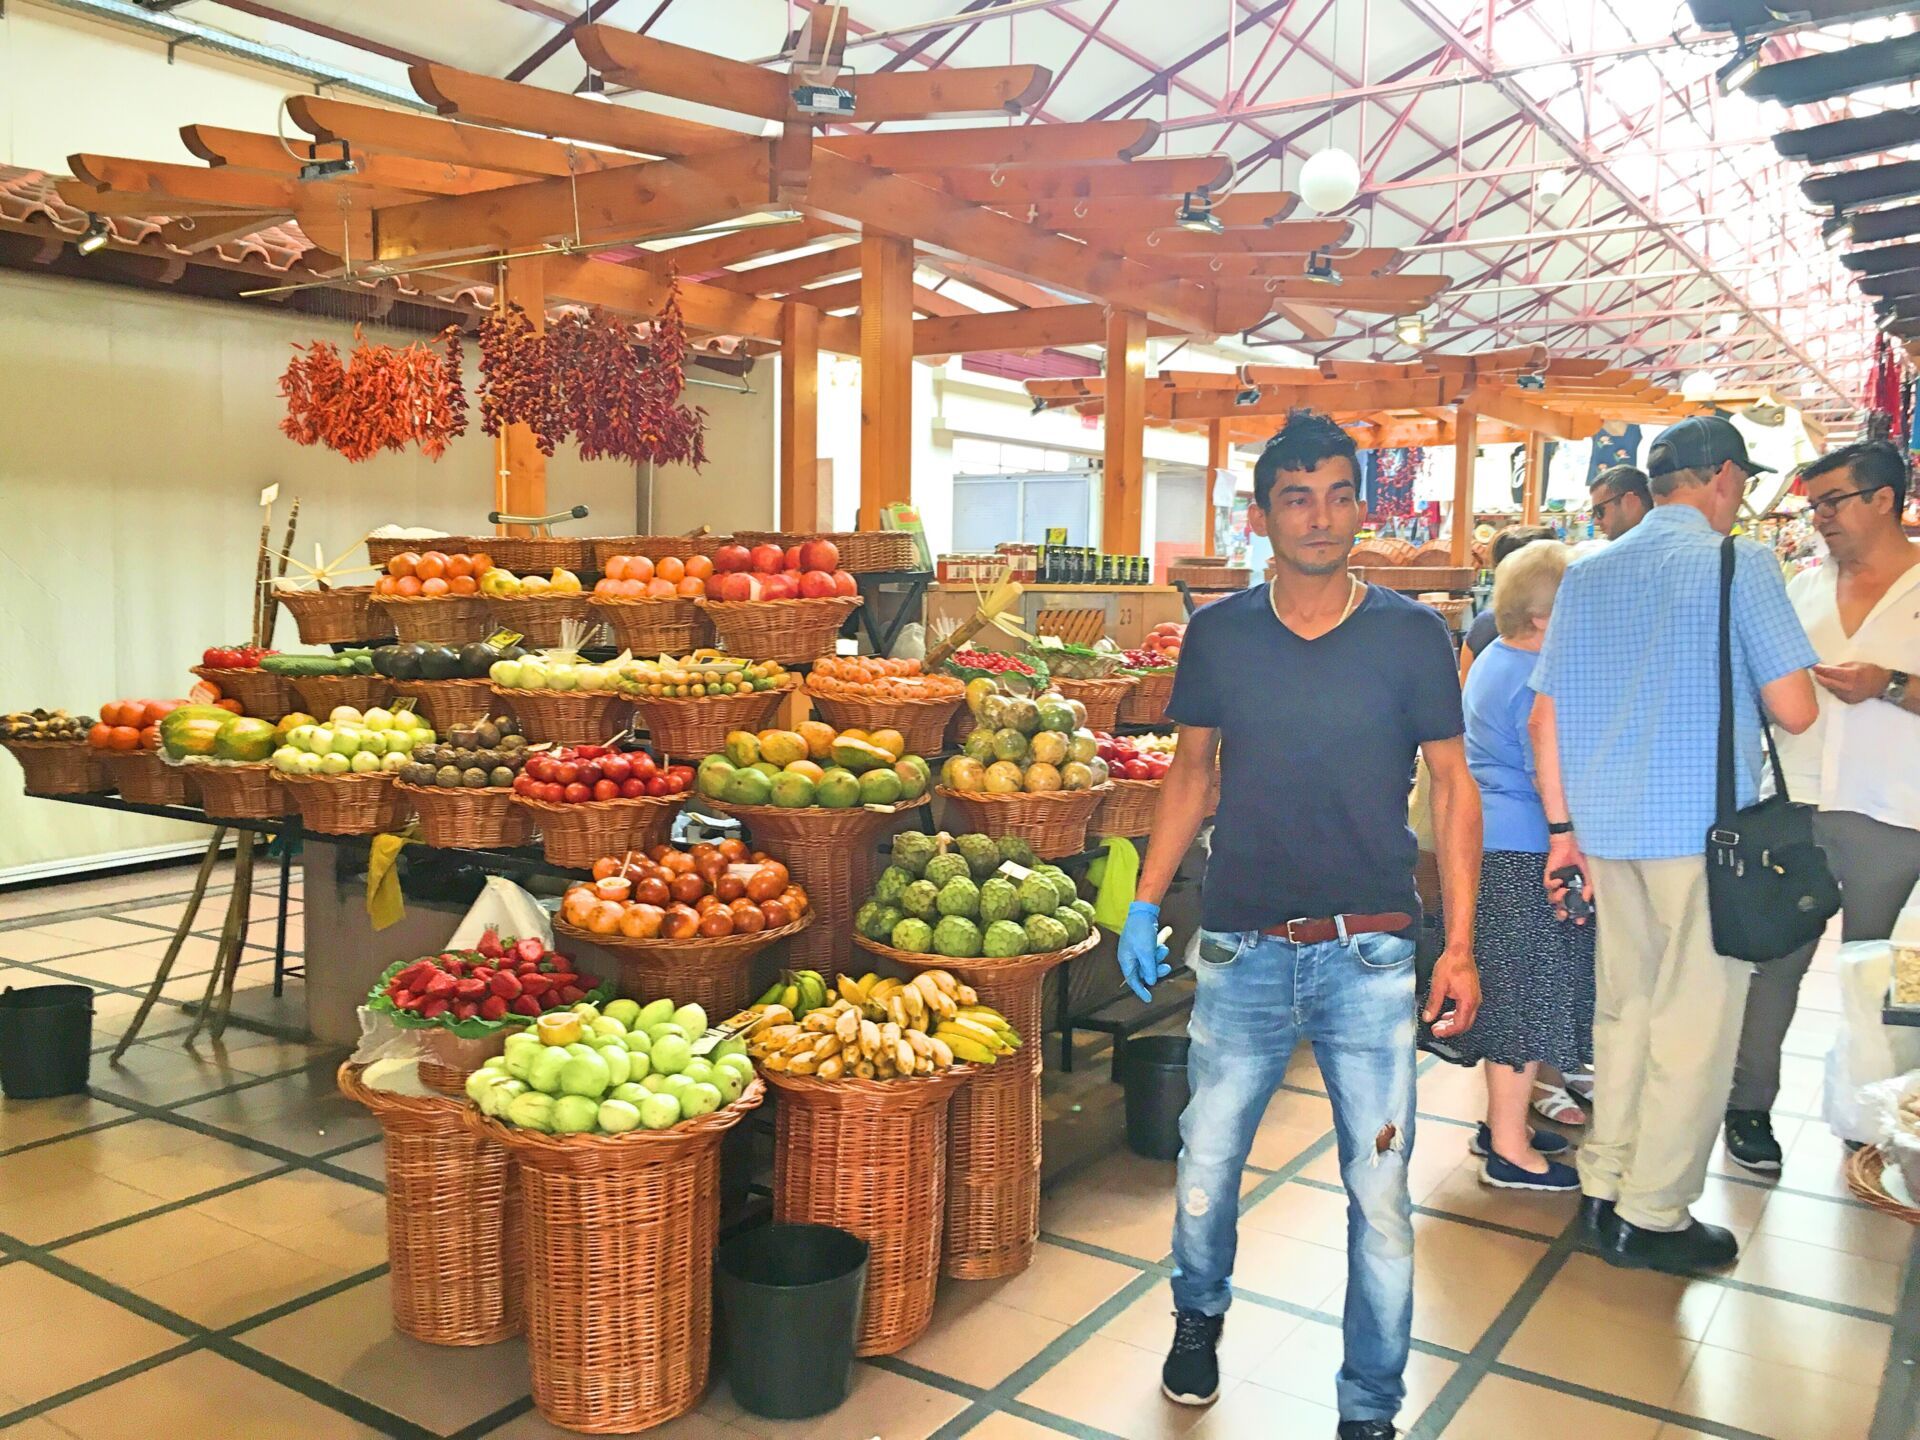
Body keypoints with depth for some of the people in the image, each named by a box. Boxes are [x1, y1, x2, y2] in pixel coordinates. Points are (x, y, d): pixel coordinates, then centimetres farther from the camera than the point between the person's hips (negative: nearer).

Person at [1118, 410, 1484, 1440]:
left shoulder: (1410, 635, -3)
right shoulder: (1218, 634, 2)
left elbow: (1453, 786, 1)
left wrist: (1460, 946, -3)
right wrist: (1144, 904, 5)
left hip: (1368, 958, -1)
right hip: (1241, 951, 2)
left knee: (1379, 1194, 4)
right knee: (1205, 1164, 12)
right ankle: (1199, 1318, 43)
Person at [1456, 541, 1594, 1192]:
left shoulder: (1493, 659, 13)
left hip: (1488, 845, 10)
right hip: (1525, 856, -10)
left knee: (1510, 996, 18)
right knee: (1528, 999, -1)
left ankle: (1502, 1122, 30)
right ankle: (1510, 1151, 8)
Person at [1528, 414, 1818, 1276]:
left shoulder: (1588, 574, 10)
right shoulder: (1738, 565, -7)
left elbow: (1543, 719, 8)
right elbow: (1795, 711, -12)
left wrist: (1563, 830, 12)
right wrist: (1742, 691, 11)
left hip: (1608, 830, 6)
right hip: (1703, 827, -6)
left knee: (1623, 1008, 16)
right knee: (1695, 1023, 3)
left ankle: (1605, 1187, 23)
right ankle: (1654, 1216, 10)